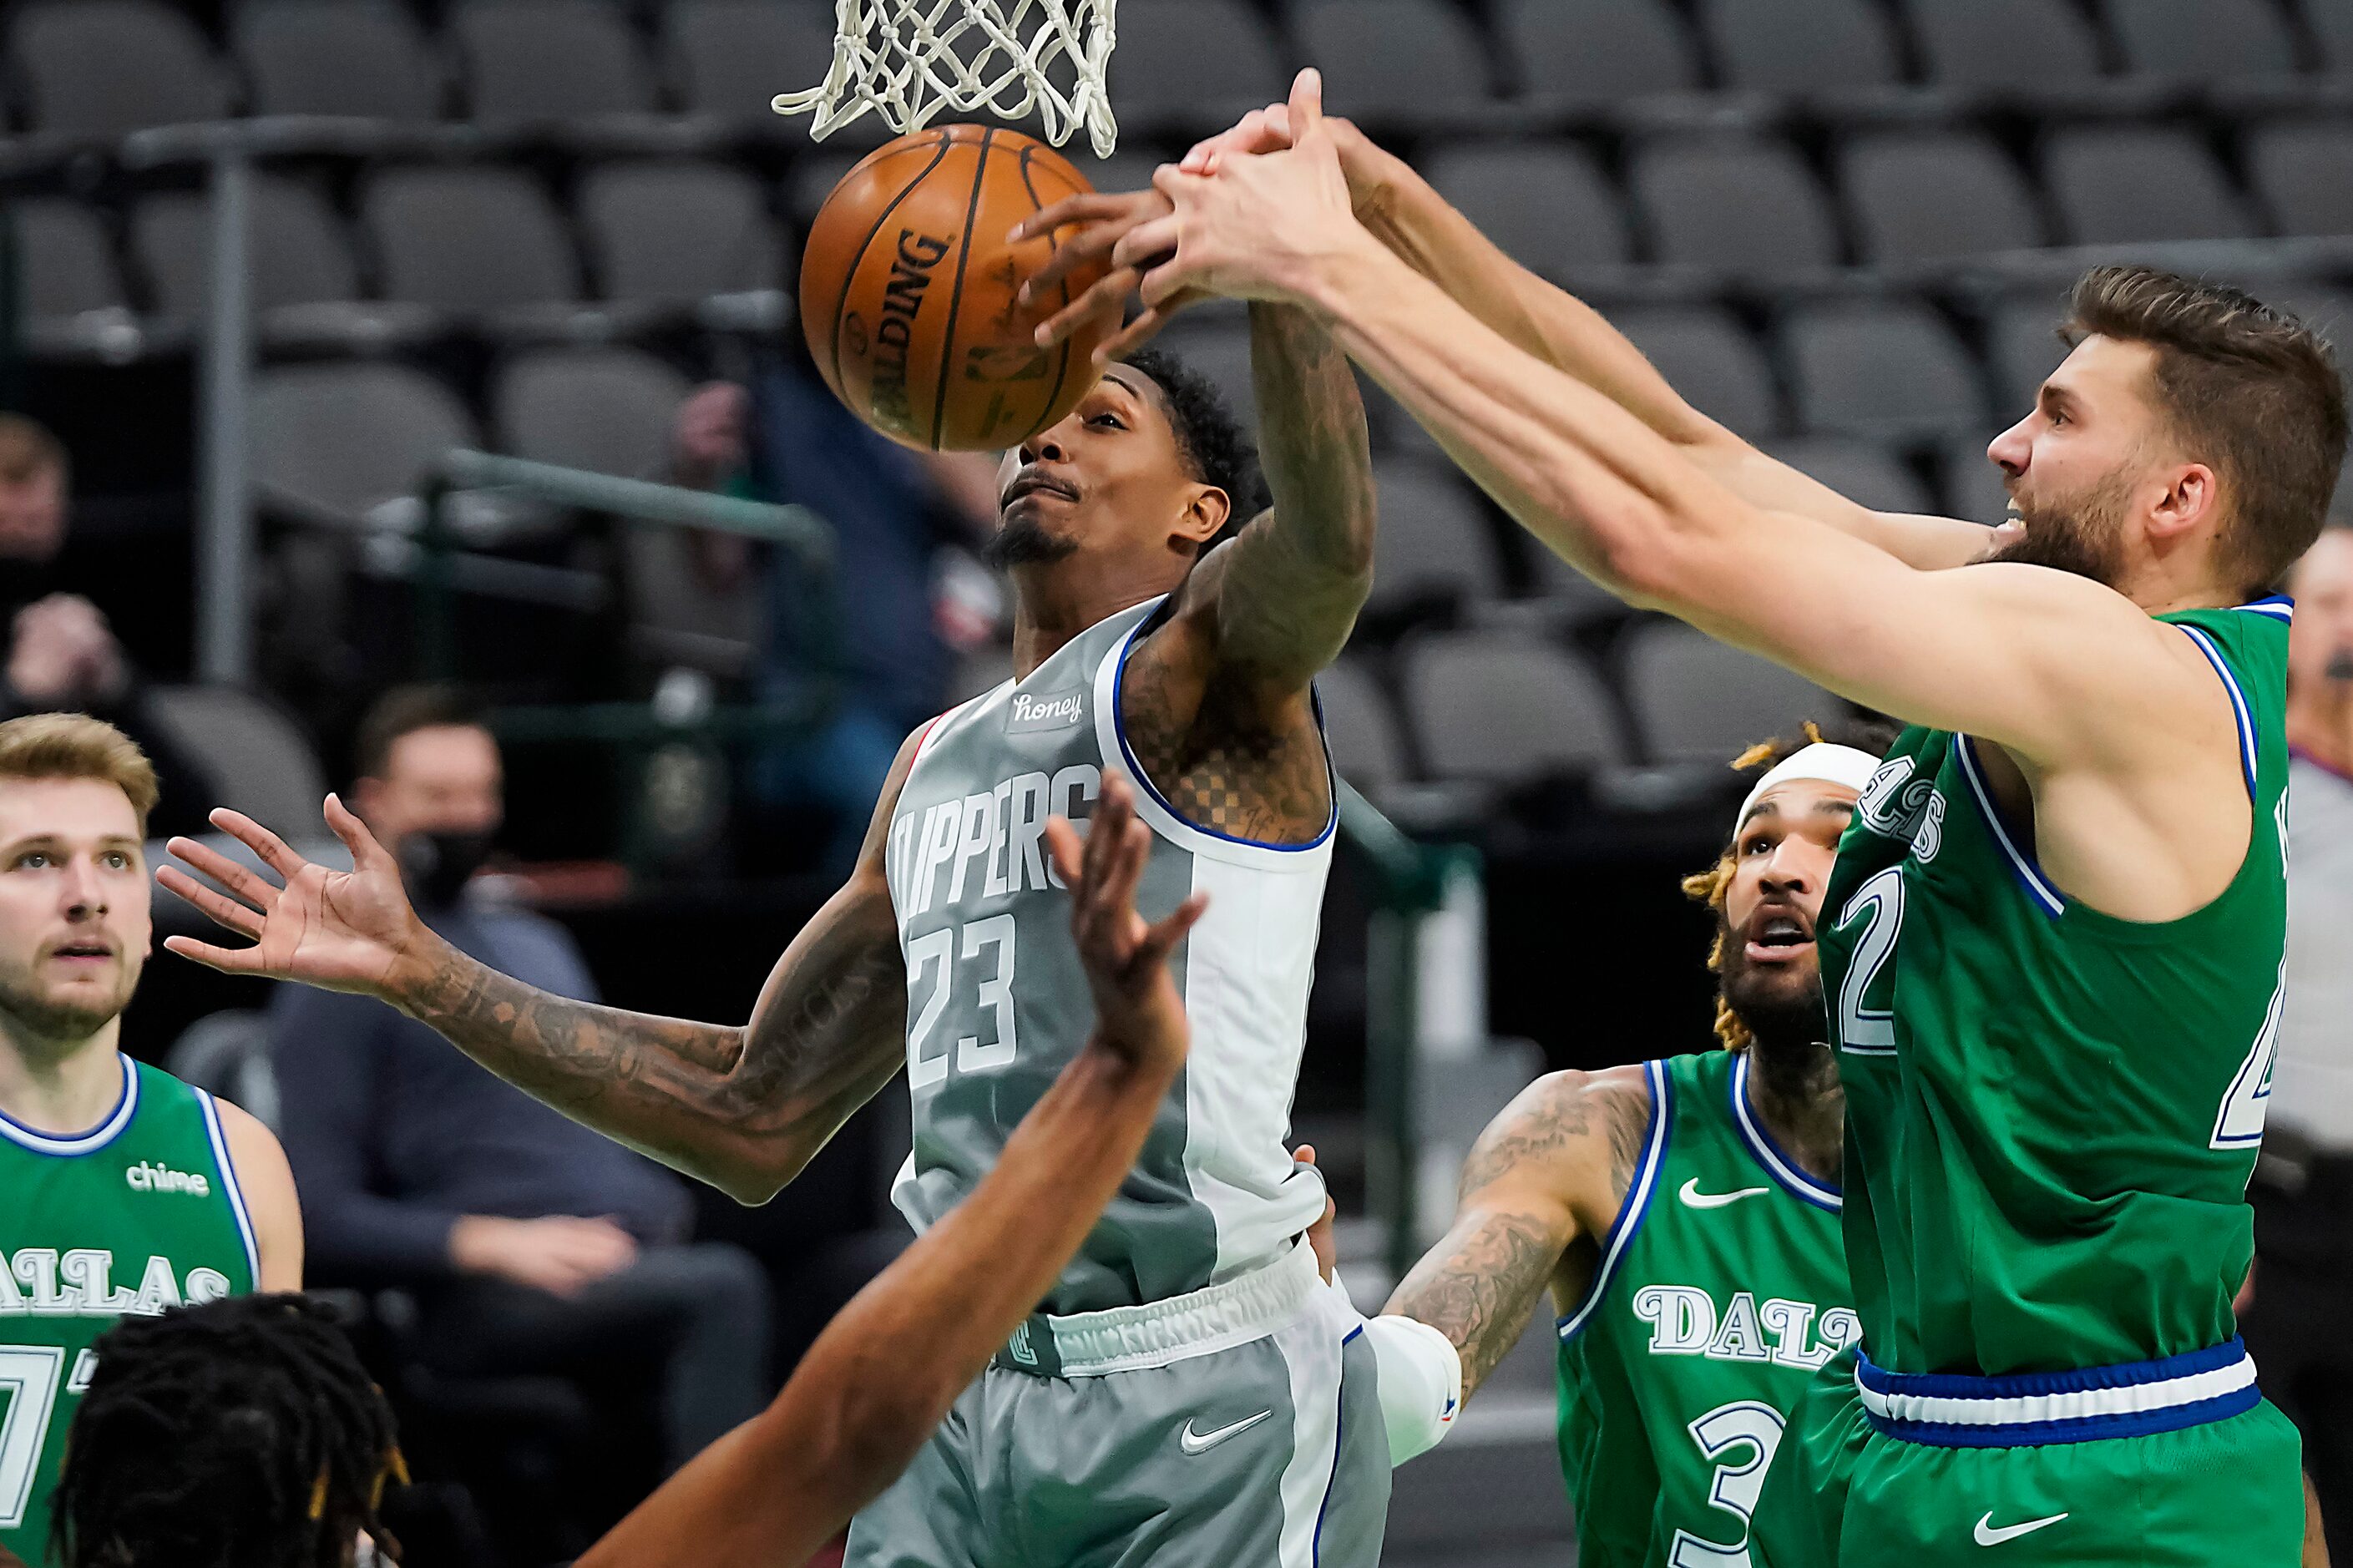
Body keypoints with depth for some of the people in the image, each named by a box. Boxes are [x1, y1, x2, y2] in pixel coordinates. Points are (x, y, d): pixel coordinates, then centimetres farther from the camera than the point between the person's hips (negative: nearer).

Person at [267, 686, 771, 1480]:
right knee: (723, 1288, -37)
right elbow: (320, 1218, -1)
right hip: (482, 1297, -7)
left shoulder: (537, 946, 31)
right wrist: (495, 1244, -14)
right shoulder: (341, 979, 8)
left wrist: (664, 1216, 11)